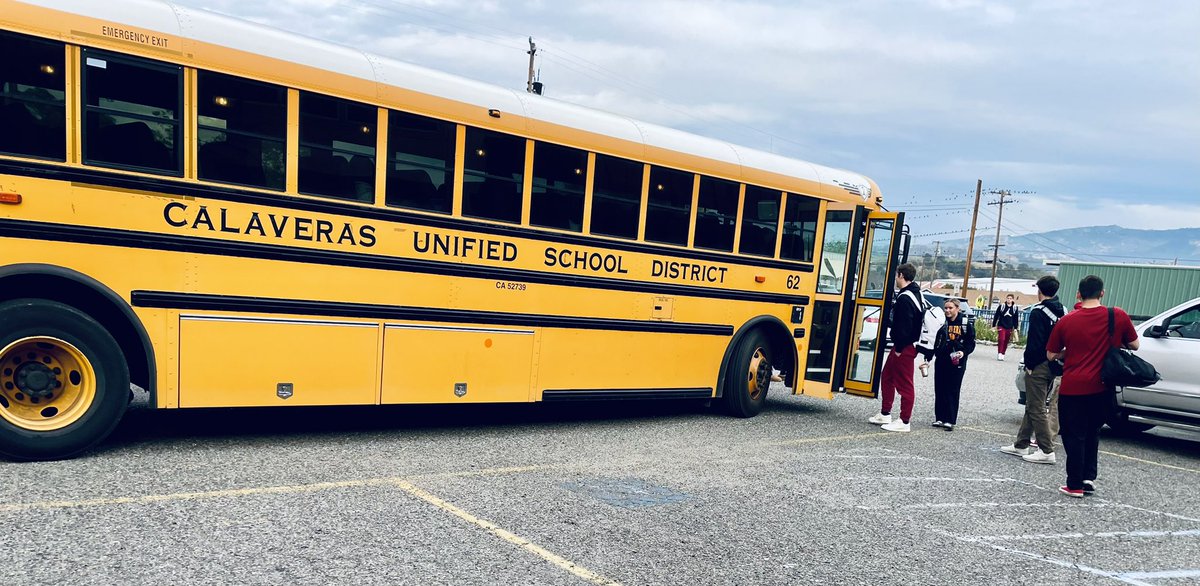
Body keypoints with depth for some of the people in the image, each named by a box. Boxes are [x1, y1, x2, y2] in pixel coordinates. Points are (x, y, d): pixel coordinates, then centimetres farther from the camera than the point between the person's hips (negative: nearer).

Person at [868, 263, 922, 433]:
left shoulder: (904, 298, -19)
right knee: (887, 377, 17)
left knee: (904, 384, -4)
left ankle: (904, 422, 3)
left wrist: (900, 348, -18)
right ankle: (885, 414, 25)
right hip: (906, 345, 11)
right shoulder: (916, 294, 14)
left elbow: (904, 326, -23)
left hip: (904, 348, -11)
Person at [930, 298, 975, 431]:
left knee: (953, 391, -1)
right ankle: (940, 418, 15)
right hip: (941, 360, 3)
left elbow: (971, 343, 1)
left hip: (957, 362, -3)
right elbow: (933, 340, 8)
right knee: (939, 390, 6)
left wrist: (963, 352, -16)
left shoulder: (966, 324, -2)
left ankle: (951, 420, 4)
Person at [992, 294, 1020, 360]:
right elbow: (996, 316, 2)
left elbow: (1016, 319, 9)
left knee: (1006, 342, 7)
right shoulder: (1001, 307, -2)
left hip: (1009, 328, 2)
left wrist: (1015, 328, 7)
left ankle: (1003, 354, 15)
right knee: (1001, 340, -14)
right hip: (1001, 326, -2)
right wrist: (994, 325, 0)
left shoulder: (1015, 308, 3)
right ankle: (999, 354, -12)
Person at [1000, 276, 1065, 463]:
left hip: (1039, 366, -8)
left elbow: (1034, 341, -19)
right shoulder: (1062, 312, 10)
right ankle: (1021, 445, 24)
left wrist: (1029, 364, -13)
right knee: (1032, 406, 16)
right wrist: (1057, 360, 15)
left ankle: (1047, 451, -2)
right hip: (1054, 366, 8)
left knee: (1036, 408, -3)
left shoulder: (1038, 312, -15)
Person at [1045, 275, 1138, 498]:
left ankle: (1075, 485, 12)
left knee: (1074, 436, 7)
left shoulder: (1066, 321, -6)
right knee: (1092, 433, 21)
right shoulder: (1118, 316, -4)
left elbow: (1051, 355, 2)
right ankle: (1089, 477, 18)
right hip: (1102, 388, 2)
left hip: (1072, 387, -2)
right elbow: (1134, 345, 10)